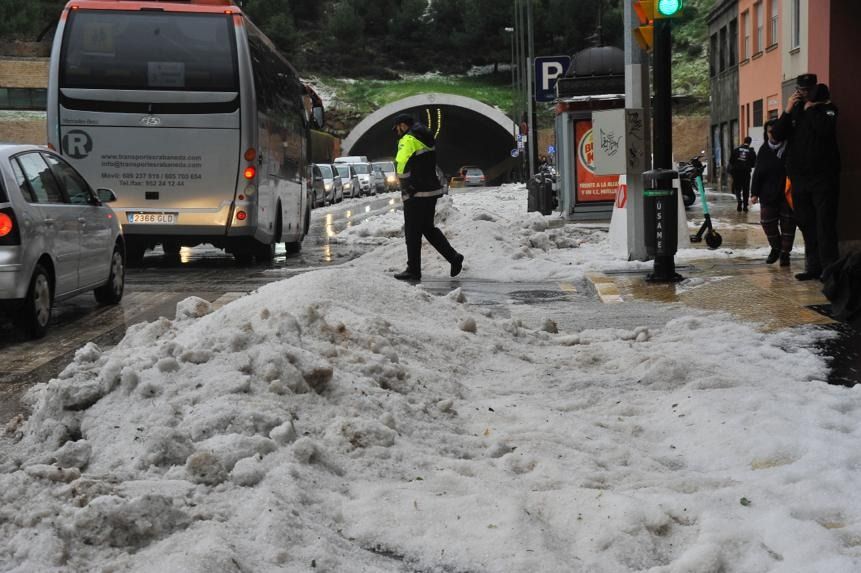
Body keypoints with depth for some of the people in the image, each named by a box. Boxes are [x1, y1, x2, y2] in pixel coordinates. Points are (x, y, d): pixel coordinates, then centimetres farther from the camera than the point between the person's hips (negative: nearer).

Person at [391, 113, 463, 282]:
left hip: (416, 194, -9)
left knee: (412, 233, 0)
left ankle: (413, 271, 5)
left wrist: (406, 187, -10)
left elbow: (402, 165, -22)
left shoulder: (408, 140, -12)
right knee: (428, 228, 18)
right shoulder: (425, 140, 17)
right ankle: (453, 257, 10)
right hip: (432, 191, 9)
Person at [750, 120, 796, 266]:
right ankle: (775, 248, 26)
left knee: (787, 224, 2)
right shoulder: (764, 150, 6)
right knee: (767, 222, 4)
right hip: (768, 194, 3)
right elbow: (757, 173, 7)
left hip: (787, 193, -3)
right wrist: (754, 193, 1)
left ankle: (785, 252, 13)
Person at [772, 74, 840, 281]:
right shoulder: (794, 110, 15)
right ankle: (813, 267, 12)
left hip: (823, 176, -5)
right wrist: (787, 111, -8)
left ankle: (829, 269, -10)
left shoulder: (827, 108, 1)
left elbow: (825, 129, -19)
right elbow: (778, 134, 3)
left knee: (825, 224, -9)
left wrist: (810, 109, -8)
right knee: (806, 224, 7)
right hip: (799, 177, 5)